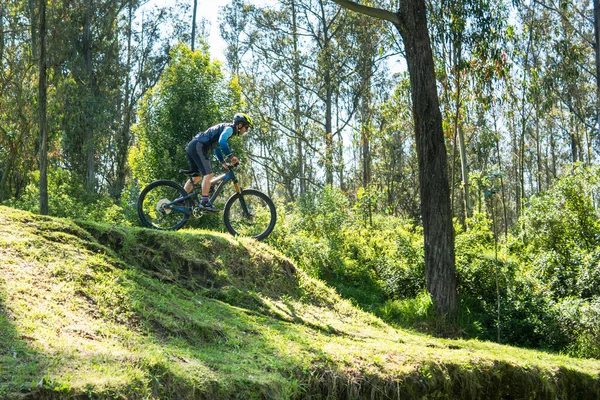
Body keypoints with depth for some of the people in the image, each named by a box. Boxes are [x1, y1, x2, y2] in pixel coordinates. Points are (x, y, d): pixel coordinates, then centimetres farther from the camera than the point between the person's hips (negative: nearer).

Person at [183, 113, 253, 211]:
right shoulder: (229, 128, -6)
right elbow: (222, 141, -25)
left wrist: (223, 162, 24)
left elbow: (217, 147, 31)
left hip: (191, 147, 10)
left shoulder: (224, 128, 26)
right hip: (198, 147, -10)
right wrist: (231, 156, -23)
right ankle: (204, 202, -16)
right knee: (208, 174, -13)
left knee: (196, 177, 16)